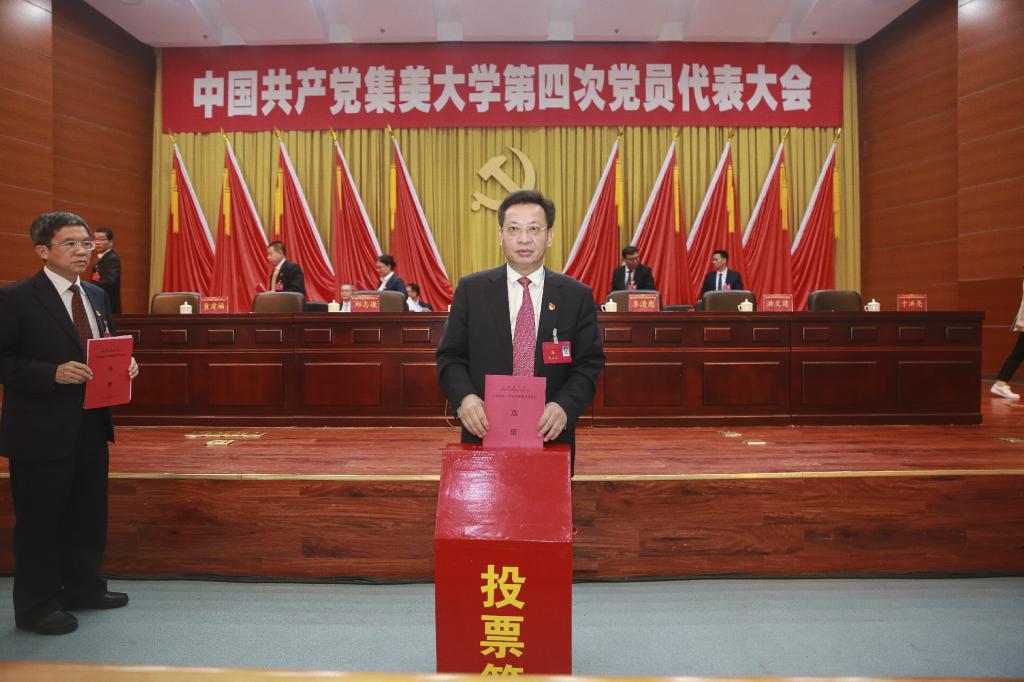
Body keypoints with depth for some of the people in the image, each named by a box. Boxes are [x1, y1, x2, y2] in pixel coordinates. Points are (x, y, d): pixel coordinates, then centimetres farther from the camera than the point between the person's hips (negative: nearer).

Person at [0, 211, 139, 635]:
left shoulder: (97, 295, 11)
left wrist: (124, 364, -2)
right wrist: (53, 373, -25)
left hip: (91, 424, 7)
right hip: (40, 429, -7)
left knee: (89, 513, 17)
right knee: (40, 520, 5)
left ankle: (84, 586, 34)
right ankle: (36, 606, 21)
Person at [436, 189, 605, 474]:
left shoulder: (577, 296, 1)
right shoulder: (471, 289, 2)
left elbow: (589, 363, -1)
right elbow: (450, 356, 2)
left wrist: (564, 406, -18)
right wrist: (465, 397, -17)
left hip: (550, 435, 0)